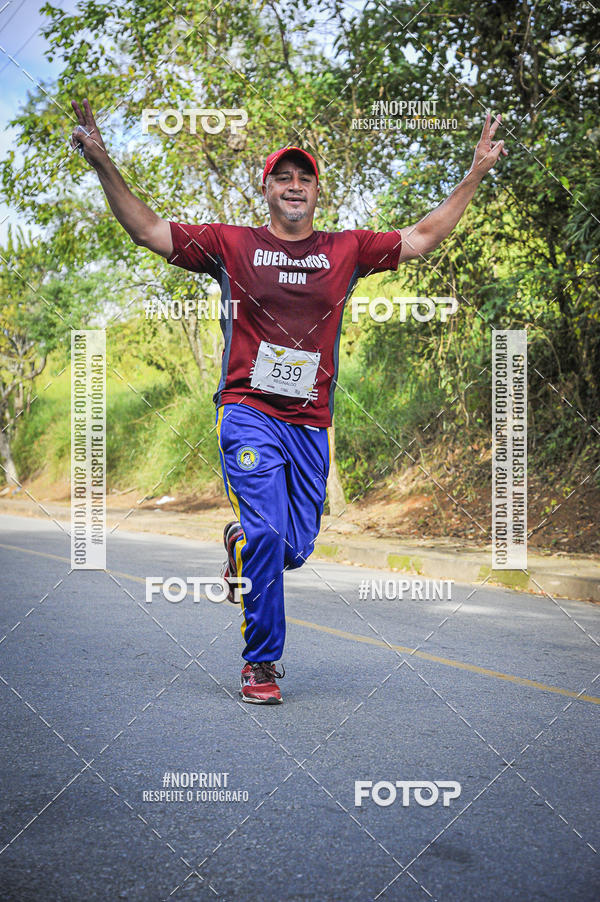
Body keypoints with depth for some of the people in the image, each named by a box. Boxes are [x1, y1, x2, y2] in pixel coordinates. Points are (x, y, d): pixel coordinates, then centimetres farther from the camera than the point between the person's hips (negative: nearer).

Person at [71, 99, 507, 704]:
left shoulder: (345, 250, 11)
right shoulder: (230, 245, 5)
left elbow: (422, 238, 16)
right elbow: (147, 230, 4)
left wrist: (474, 175, 13)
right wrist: (103, 165, -5)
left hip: (310, 424, 3)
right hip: (248, 412, -3)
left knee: (295, 549, 4)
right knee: (267, 533, -16)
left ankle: (242, 542, 41)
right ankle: (261, 663, 0)